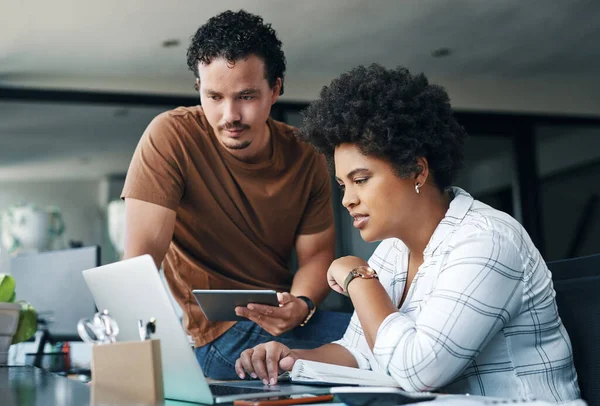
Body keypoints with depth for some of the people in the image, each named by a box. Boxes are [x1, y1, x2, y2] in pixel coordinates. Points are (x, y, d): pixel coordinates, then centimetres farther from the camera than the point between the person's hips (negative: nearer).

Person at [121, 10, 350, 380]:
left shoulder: (305, 157, 0)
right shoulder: (171, 137, -14)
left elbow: (316, 253, 3)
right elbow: (143, 254, -18)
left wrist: (301, 304, -18)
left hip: (283, 322, 6)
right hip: (218, 335, -6)